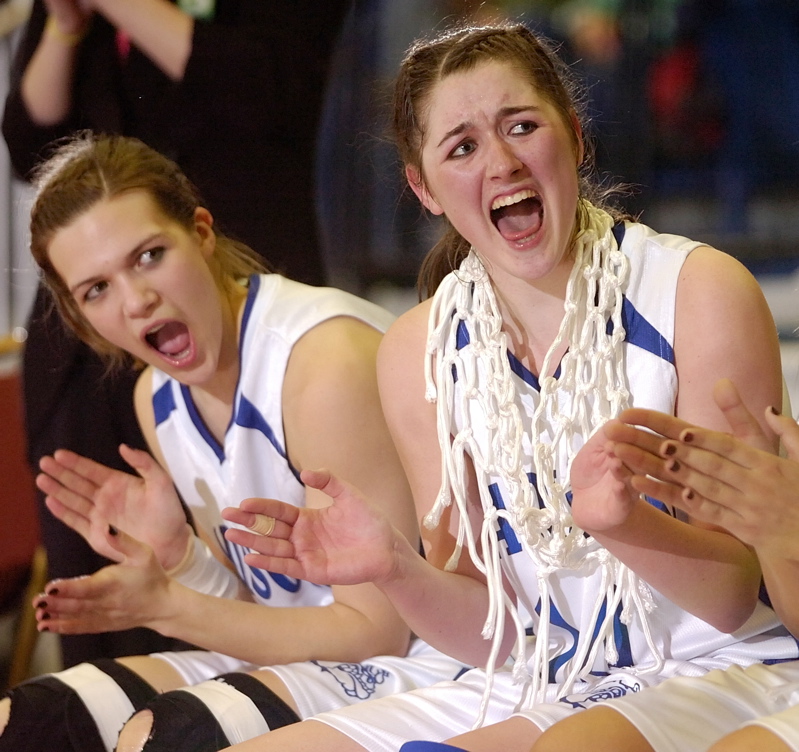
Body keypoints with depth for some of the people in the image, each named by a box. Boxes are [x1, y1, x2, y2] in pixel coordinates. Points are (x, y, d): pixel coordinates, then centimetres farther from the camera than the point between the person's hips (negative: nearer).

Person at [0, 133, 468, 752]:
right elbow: (260, 599, 8)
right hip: (297, 650, 8)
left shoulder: (328, 361, -22)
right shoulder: (158, 397, 5)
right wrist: (177, 556, -13)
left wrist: (165, 607, -19)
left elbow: (375, 629, -19)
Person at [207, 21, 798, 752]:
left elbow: (736, 595, -11)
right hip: (536, 686, 5)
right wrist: (394, 567, -17)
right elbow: (495, 630, 4)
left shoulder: (701, 293, -10)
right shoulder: (419, 353, 3)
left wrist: (623, 521, -32)